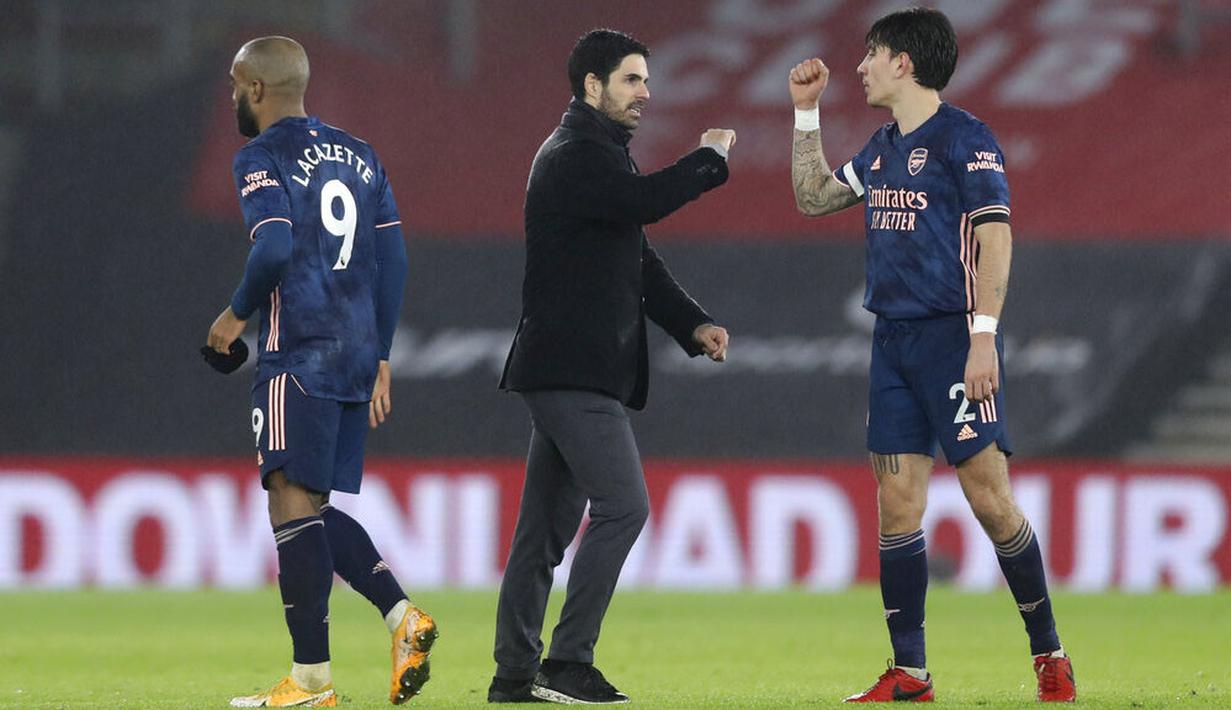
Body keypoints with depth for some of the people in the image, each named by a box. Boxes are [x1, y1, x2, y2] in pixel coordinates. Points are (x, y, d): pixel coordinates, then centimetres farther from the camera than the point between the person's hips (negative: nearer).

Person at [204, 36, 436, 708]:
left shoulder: (262, 158, -4)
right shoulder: (359, 155, 18)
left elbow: (274, 250, -19)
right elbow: (393, 261, 16)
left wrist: (236, 313, -2)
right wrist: (380, 361, 19)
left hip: (299, 352, -8)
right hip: (358, 353, 8)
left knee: (293, 501, -7)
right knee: (311, 508, 15)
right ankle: (402, 615, -1)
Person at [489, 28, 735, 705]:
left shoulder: (595, 154, 22)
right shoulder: (573, 156, -11)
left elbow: (639, 262, 21)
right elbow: (647, 200, -29)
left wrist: (692, 324, 7)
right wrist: (711, 158, -12)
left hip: (573, 373, 10)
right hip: (571, 369, -10)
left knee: (549, 524, 9)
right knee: (622, 504, -13)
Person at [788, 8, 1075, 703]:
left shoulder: (964, 138, -7)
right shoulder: (883, 148, 17)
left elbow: (995, 236, -13)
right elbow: (814, 197, 29)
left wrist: (984, 335, -21)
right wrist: (806, 111, 21)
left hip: (953, 337, -7)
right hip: (893, 341, 7)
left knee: (990, 497, -8)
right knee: (898, 503, 2)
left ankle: (1050, 654, 3)